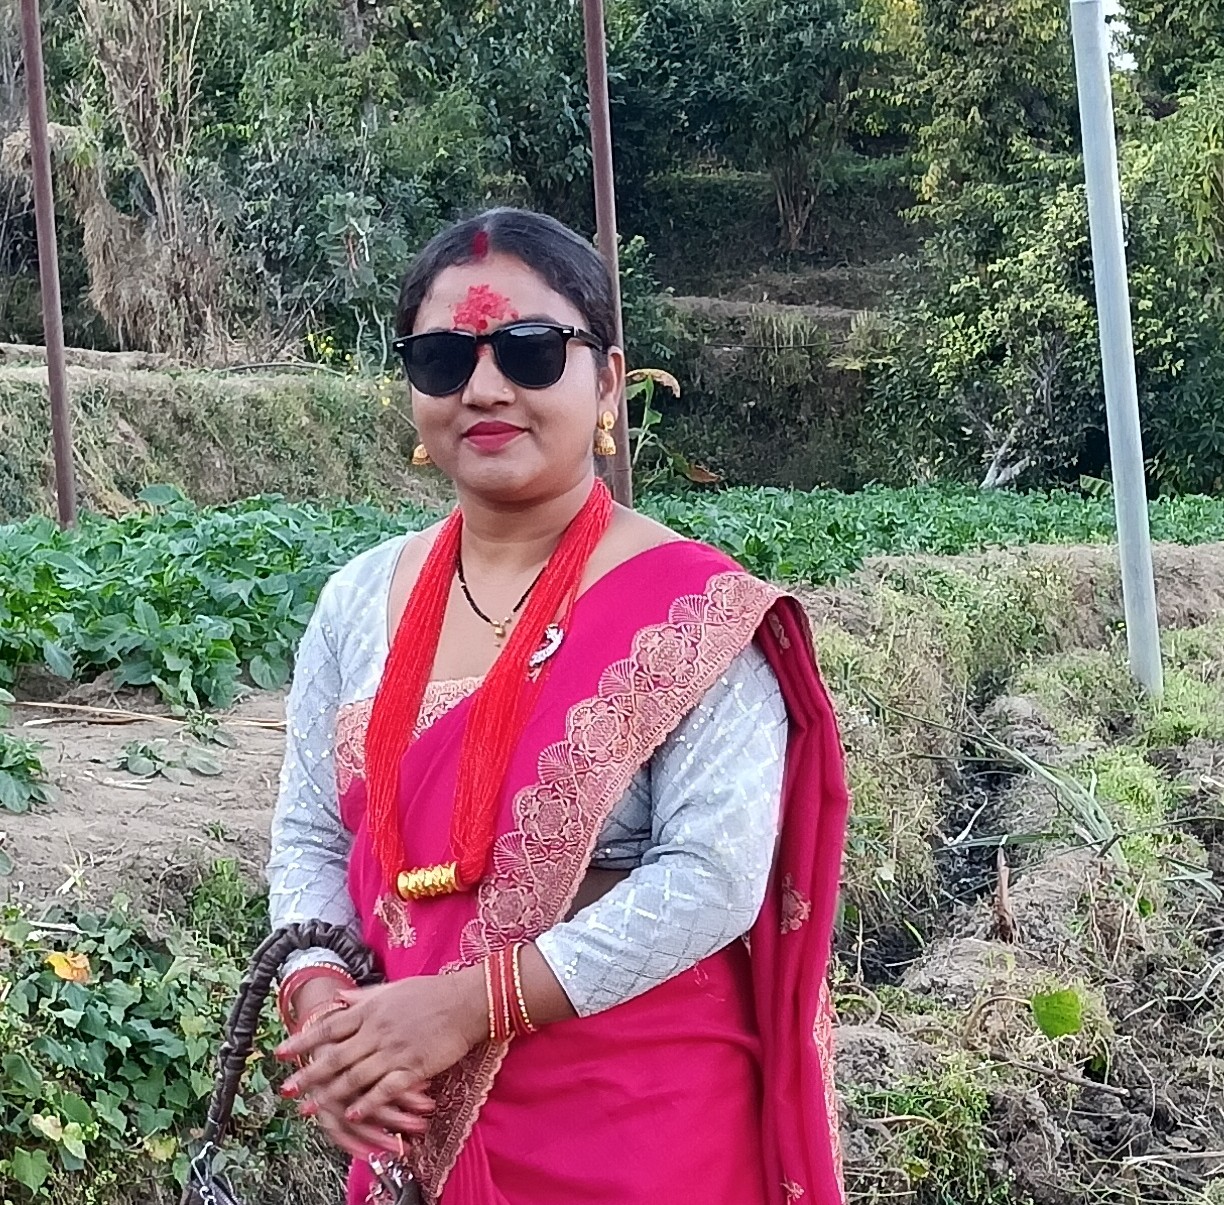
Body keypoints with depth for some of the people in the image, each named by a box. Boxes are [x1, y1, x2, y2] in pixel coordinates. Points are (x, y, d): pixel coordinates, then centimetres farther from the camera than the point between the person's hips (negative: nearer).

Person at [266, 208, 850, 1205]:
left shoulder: (690, 612, -15)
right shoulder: (360, 600, 2)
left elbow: (713, 878, -20)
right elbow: (312, 837, 7)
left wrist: (474, 1003, -23)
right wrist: (318, 997, -11)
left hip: (641, 1123, -4)